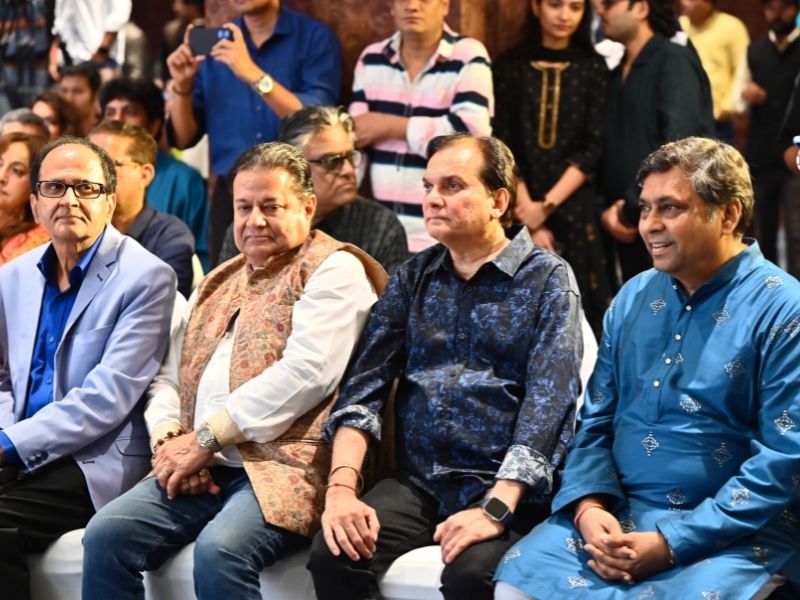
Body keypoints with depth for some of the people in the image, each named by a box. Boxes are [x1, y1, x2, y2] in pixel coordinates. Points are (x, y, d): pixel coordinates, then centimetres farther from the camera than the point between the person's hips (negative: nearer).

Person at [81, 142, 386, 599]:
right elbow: (171, 378, 22)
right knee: (106, 535, -15)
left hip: (281, 467, -7)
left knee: (219, 550, -33)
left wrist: (207, 438, -12)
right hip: (201, 471, 7)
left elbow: (307, 372, -13)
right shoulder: (218, 283, 24)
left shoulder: (333, 269, 1)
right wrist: (169, 438, -1)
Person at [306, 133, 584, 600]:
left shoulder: (546, 278, -1)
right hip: (416, 482, 4)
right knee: (333, 555, -22)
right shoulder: (413, 276, 13)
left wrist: (496, 509, -24)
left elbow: (548, 403, -12)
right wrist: (342, 485, -12)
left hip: (503, 486, -4)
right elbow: (366, 382, 5)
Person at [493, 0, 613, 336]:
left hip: (576, 210, 0)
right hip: (521, 211, 0)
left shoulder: (593, 68, 4)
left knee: (579, 308, -2)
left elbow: (593, 150, -3)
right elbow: (504, 149, -1)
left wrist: (547, 206, -11)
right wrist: (529, 210, -10)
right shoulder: (510, 67, 4)